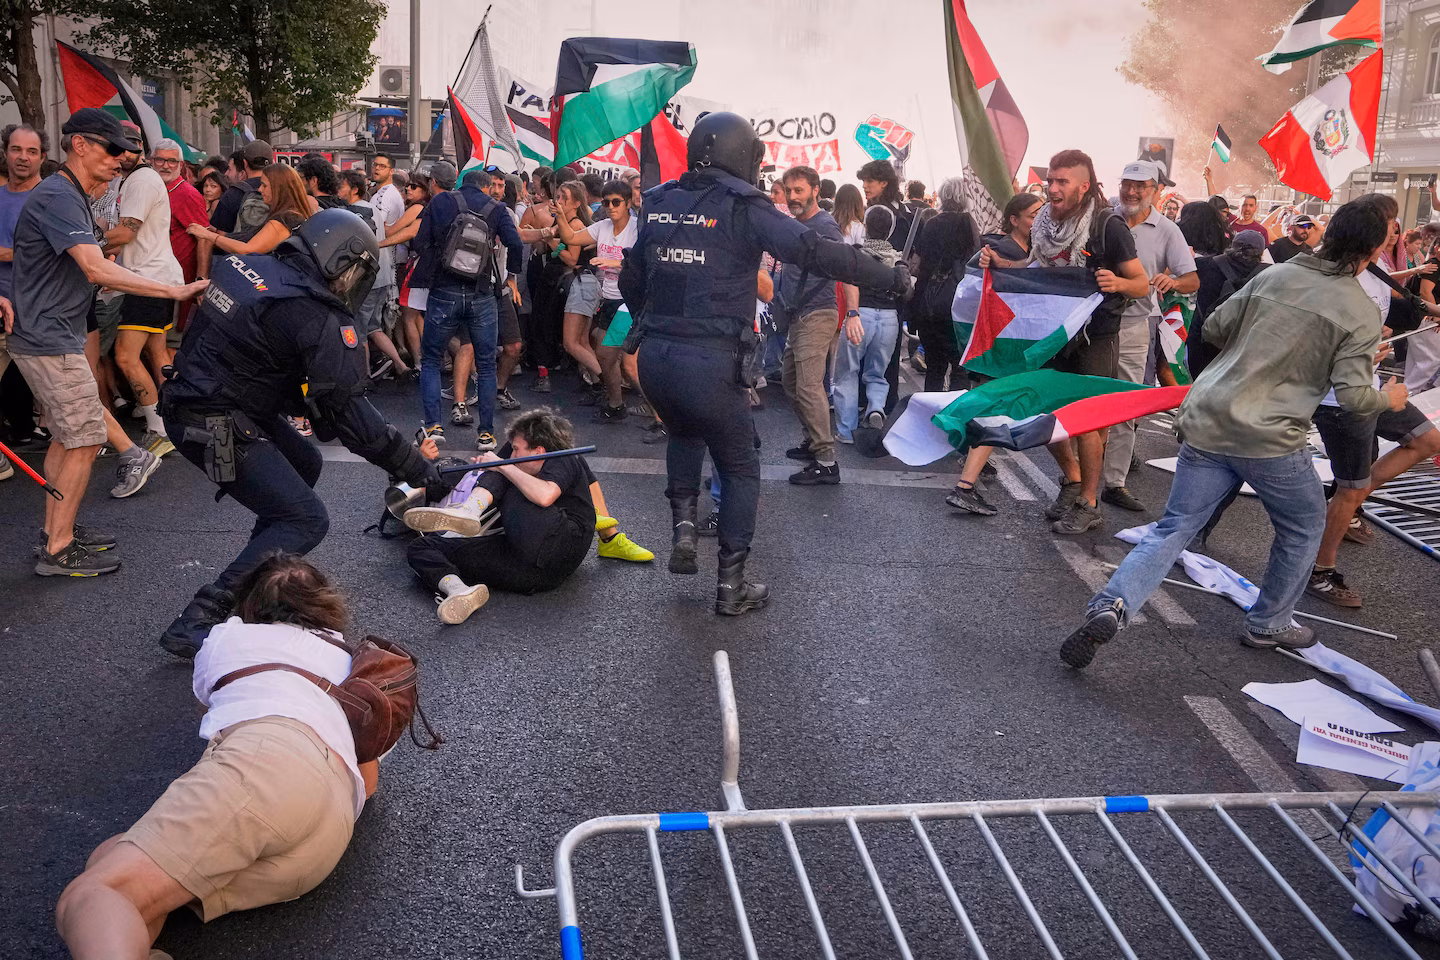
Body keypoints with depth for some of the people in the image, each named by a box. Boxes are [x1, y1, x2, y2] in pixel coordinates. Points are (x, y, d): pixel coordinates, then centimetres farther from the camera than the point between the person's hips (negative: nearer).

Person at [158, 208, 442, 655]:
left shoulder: (253, 268, 6)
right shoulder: (318, 316, -19)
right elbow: (345, 409, -19)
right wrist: (412, 464, -12)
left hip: (193, 393, 10)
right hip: (214, 424, -10)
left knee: (305, 464, 24)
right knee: (306, 521, -8)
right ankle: (195, 625, -11)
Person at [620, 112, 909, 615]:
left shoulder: (660, 203, 11)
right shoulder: (743, 208, -6)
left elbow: (631, 280, 20)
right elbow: (818, 253, -15)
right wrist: (891, 276, -8)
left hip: (654, 356, 5)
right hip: (711, 362, -5)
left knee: (685, 434, 34)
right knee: (740, 469, 13)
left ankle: (683, 525, 17)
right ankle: (731, 585, 15)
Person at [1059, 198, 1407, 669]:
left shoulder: (1273, 275, 8)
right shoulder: (1362, 311, -3)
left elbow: (1213, 328, 12)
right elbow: (1352, 395, -8)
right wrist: (1388, 399, 14)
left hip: (1206, 420, 4)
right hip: (1270, 439, -3)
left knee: (1173, 528, 7)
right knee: (1303, 526, 24)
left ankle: (1111, 605, -15)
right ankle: (1268, 625, 33)